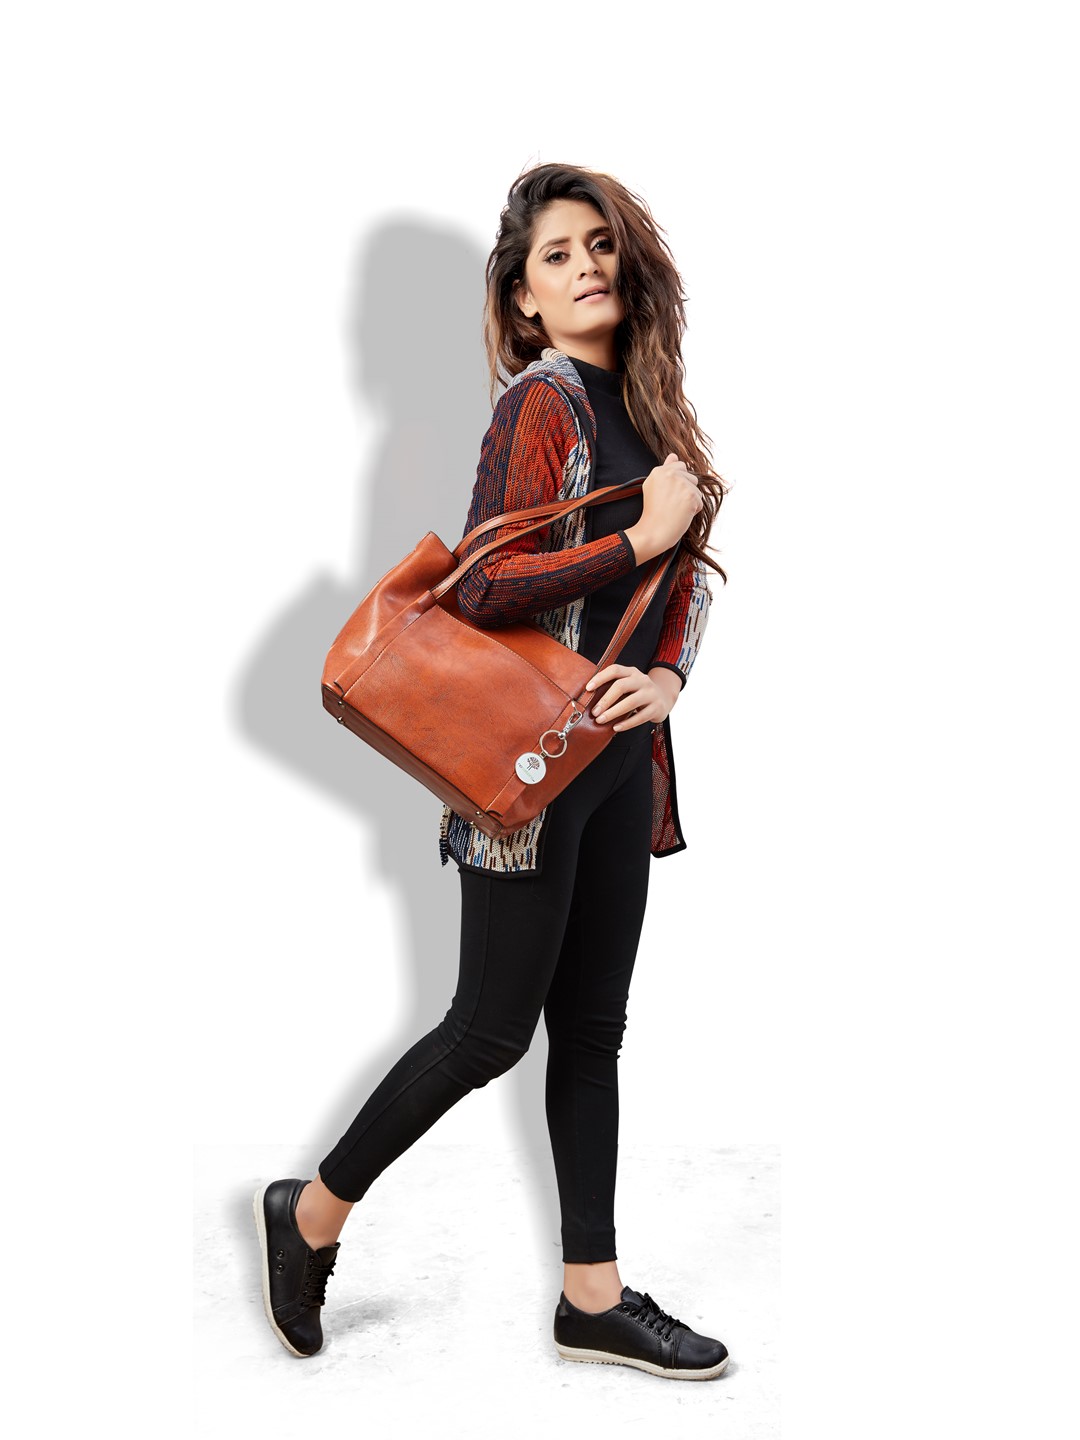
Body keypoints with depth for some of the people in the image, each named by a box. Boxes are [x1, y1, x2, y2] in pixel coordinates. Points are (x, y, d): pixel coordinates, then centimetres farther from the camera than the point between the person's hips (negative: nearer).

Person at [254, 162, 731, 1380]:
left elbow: (688, 575, 15)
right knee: (493, 1028, 0)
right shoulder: (542, 401, -12)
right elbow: (485, 589, -21)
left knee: (592, 1029, 12)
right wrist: (642, 538, -19)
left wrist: (668, 674, -4)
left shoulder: (642, 405, 13)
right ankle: (311, 1213, 22)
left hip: (621, 757, 8)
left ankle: (592, 1299, 23)